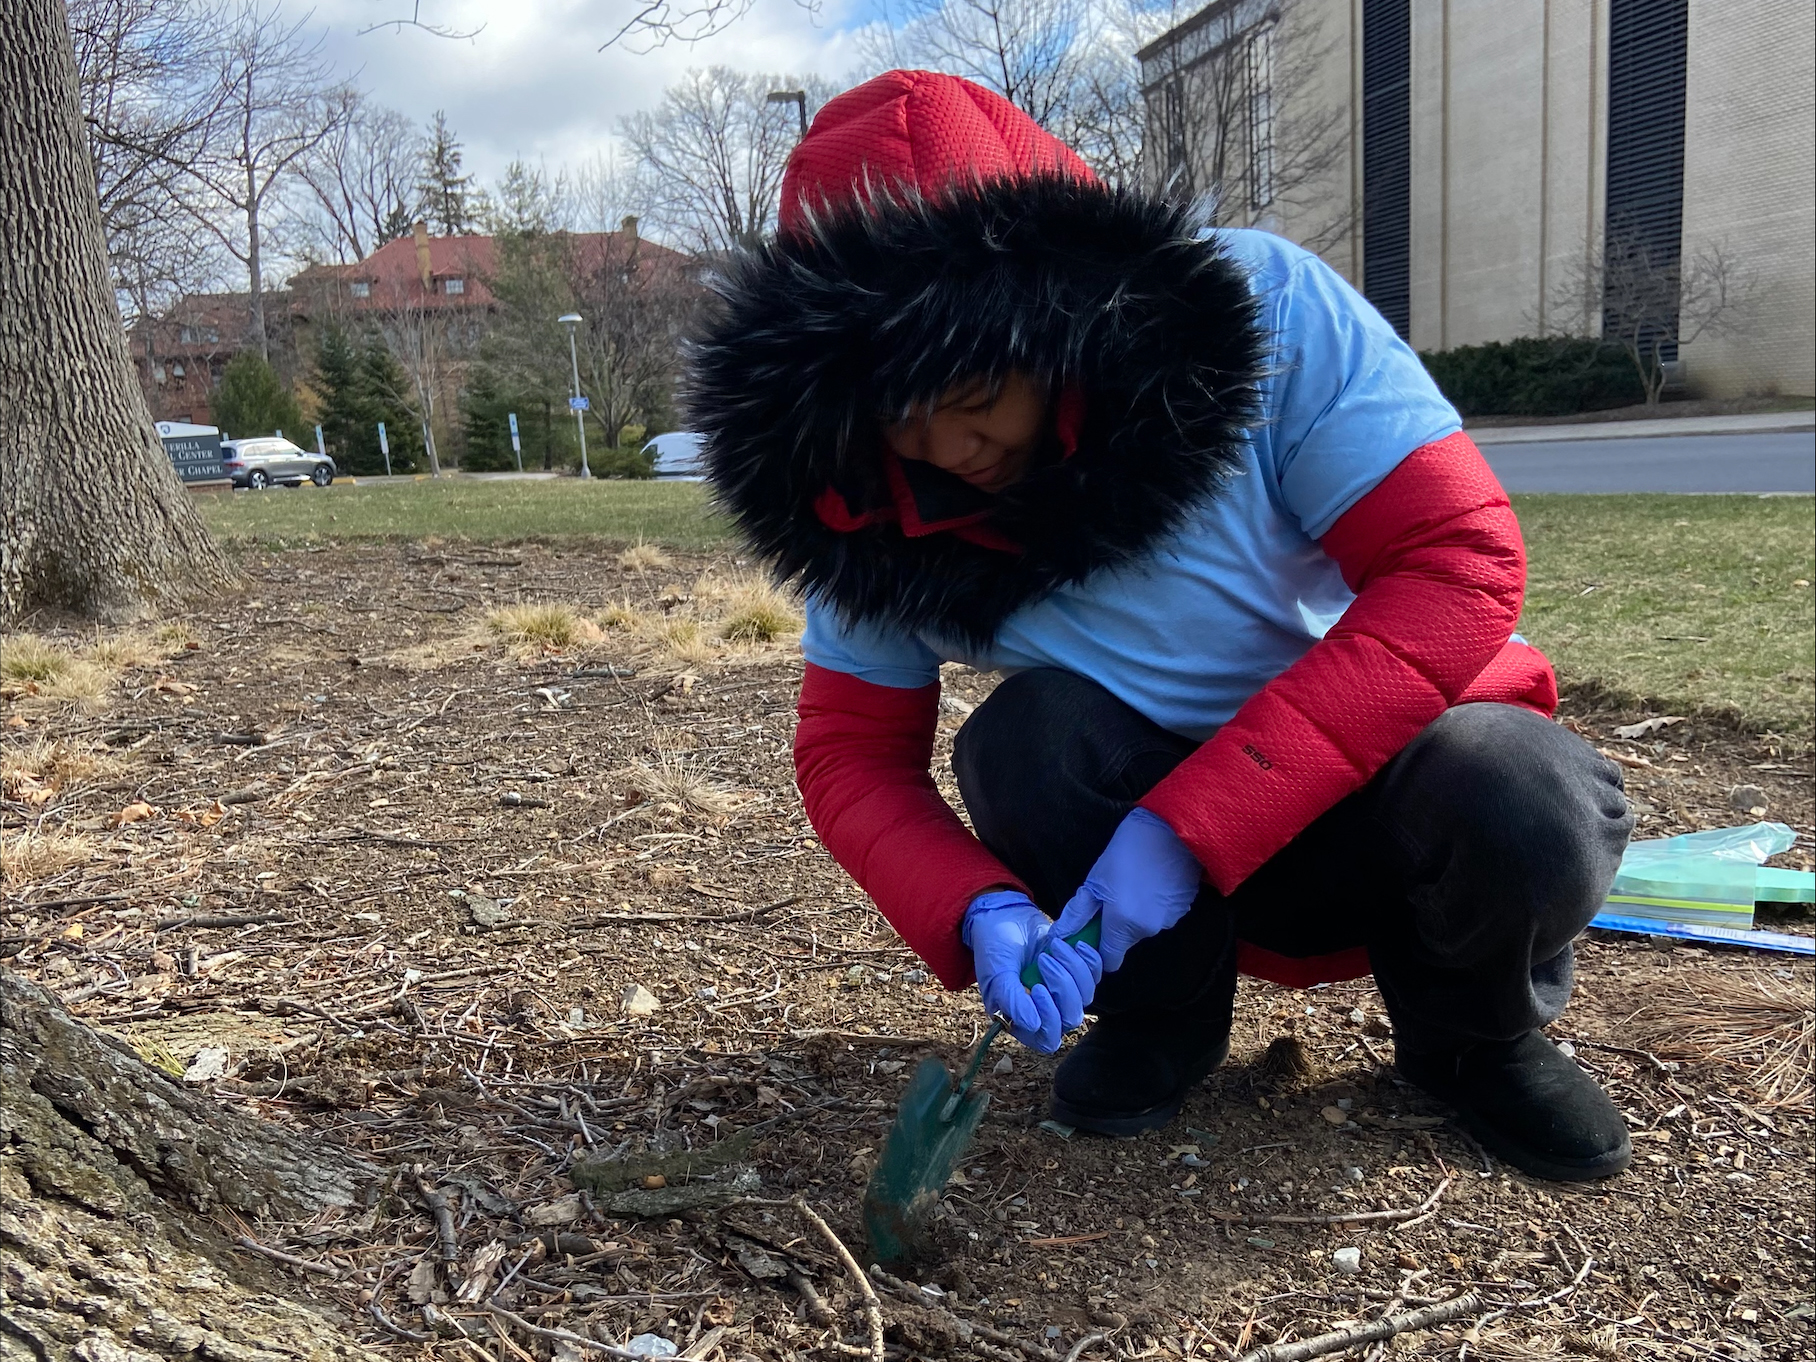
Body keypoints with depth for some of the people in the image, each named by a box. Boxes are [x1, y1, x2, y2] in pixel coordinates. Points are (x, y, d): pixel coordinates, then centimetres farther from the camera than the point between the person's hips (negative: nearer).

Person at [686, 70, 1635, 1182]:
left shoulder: (1266, 309, -23)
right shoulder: (870, 512, -14)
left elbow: (1465, 559, -28)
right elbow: (848, 755, -8)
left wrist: (1189, 827, -34)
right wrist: (979, 910, -30)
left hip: (1374, 773, -1)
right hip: (1154, 844, 2)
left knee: (1524, 804, -33)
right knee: (1022, 737, -29)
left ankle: (1477, 1035, 2)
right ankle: (1161, 1014, 0)